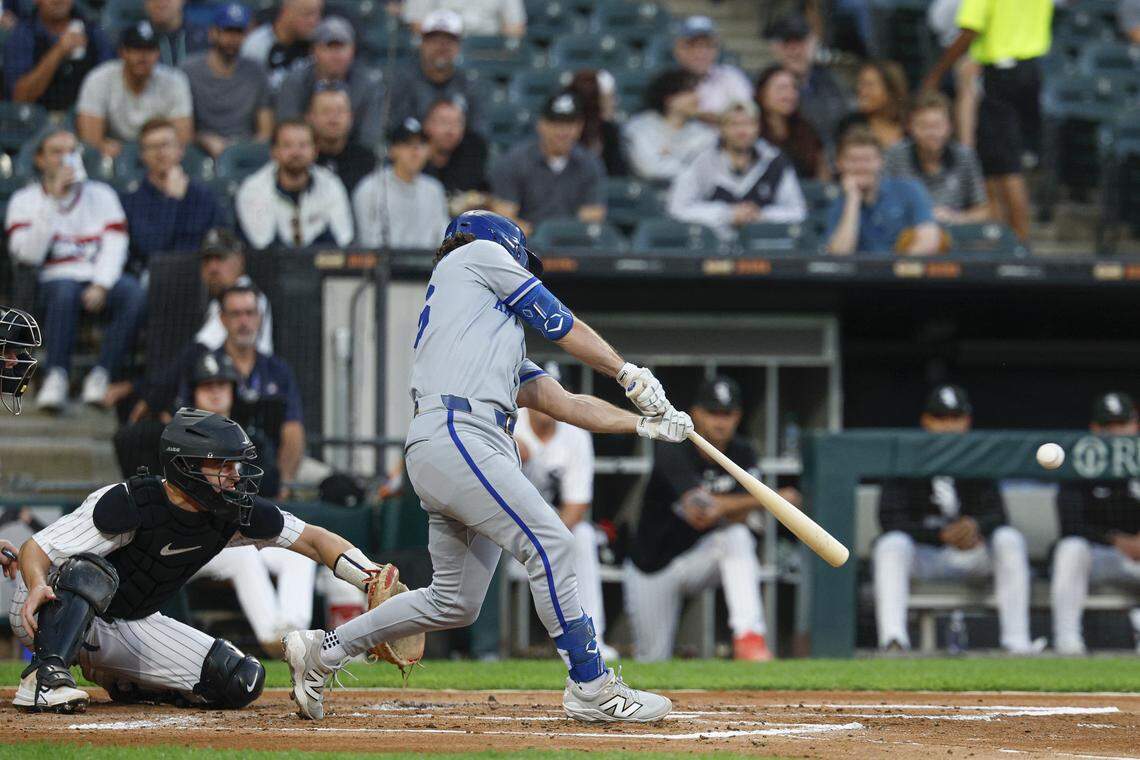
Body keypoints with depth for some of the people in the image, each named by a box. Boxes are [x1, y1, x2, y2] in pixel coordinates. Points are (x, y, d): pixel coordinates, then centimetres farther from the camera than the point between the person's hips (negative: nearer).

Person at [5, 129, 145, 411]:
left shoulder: (101, 195, 15)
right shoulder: (25, 200, 10)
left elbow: (114, 247, 3)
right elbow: (28, 253, -7)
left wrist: (101, 285, -16)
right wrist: (52, 201, -11)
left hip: (103, 280, 2)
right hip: (55, 280, -2)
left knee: (134, 292, -31)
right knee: (64, 290, -39)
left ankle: (100, 375, -30)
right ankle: (56, 376, -39)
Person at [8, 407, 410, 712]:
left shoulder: (236, 514, -10)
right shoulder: (131, 504, -28)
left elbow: (313, 539, -5)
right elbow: (36, 548, -27)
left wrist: (369, 578, -21)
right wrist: (37, 586, -49)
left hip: (129, 627, 6)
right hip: (52, 615, -6)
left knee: (240, 682, -7)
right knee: (90, 572, -39)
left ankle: (118, 680, 12)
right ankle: (45, 676, -44)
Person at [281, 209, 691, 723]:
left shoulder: (504, 350, 34)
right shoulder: (481, 254, 15)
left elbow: (563, 402, 26)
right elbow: (559, 324, 11)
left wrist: (642, 423, 18)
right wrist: (629, 373, 17)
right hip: (454, 434, -9)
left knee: (455, 602, 10)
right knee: (550, 543, -16)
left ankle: (324, 650, 19)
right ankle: (591, 689, -17)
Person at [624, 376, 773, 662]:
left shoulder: (742, 454, -6)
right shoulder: (672, 450, -21)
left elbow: (739, 517, -20)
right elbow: (696, 504, -36)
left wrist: (719, 509, -43)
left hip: (699, 560, 2)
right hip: (652, 571, -2)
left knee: (736, 537, -32)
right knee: (653, 662, 1)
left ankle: (748, 637, -39)